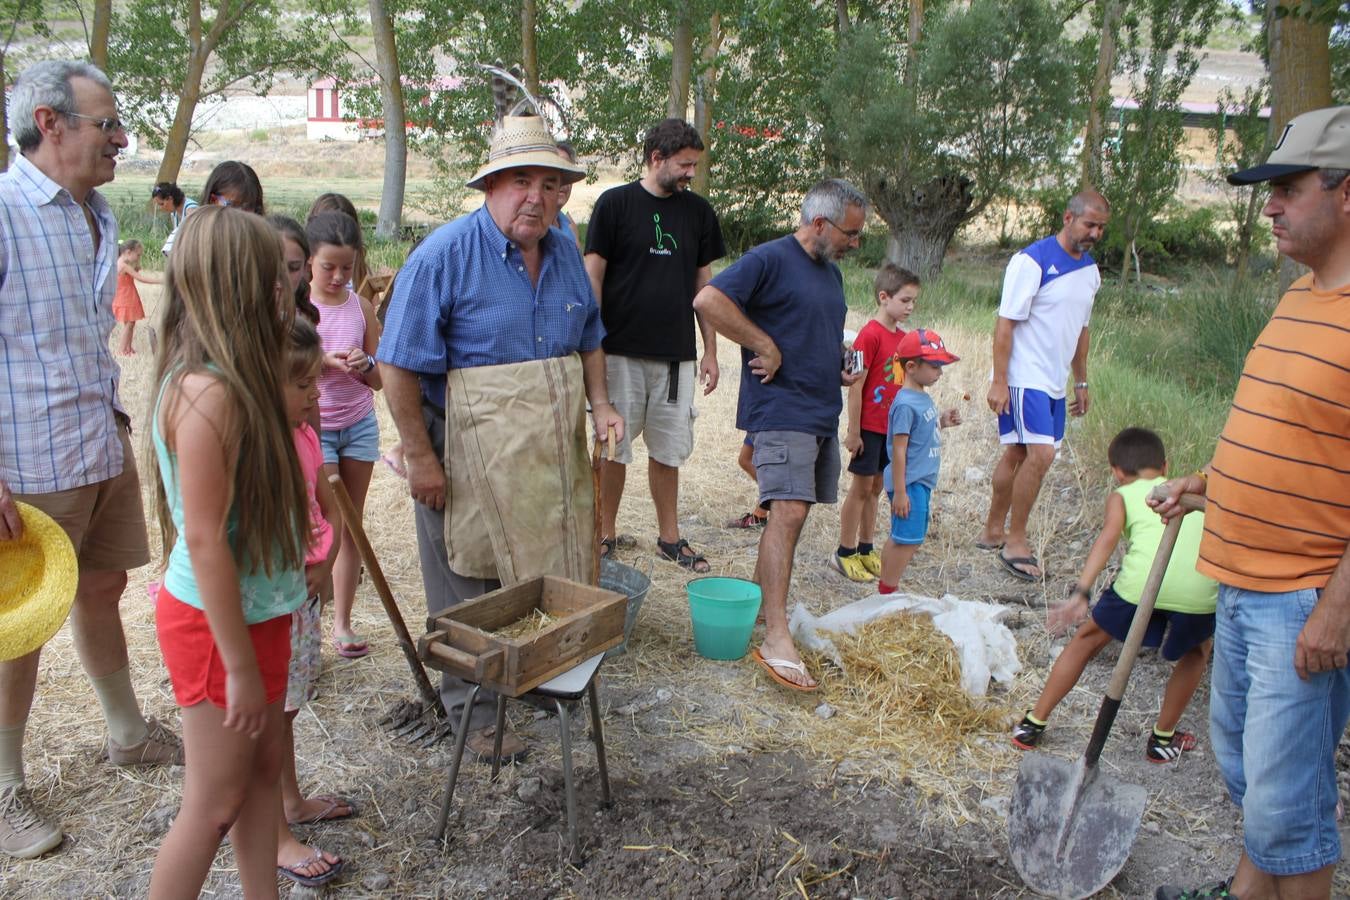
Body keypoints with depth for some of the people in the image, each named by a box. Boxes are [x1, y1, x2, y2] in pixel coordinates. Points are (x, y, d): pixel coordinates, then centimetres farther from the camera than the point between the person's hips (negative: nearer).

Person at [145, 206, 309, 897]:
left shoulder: (232, 380, 4)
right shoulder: (209, 393, -26)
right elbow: (205, 540, -24)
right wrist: (239, 665, -19)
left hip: (259, 608, 9)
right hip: (218, 623, -9)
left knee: (262, 769, 20)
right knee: (215, 803, 8)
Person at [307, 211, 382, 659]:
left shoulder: (361, 307, 4)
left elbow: (378, 381, 7)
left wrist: (364, 365, -15)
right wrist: (320, 361, -21)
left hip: (360, 424, 4)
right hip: (312, 425, -3)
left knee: (351, 525, 7)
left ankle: (342, 623, 17)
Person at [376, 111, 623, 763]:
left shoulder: (565, 253, 7)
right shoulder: (445, 255, -14)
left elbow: (588, 340, 20)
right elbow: (399, 365, -15)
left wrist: (600, 403, 3)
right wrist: (419, 457, -16)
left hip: (554, 455, 6)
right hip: (471, 455, -6)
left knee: (557, 576, 17)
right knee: (471, 592, 7)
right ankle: (476, 713, 25)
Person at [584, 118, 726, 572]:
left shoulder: (699, 211, 8)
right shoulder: (615, 203, -4)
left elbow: (703, 284, 12)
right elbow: (593, 276, -4)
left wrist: (710, 350, 9)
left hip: (676, 355, 3)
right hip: (621, 351, -3)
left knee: (668, 450, 10)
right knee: (613, 448, 4)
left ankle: (669, 535, 23)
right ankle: (606, 535, 18)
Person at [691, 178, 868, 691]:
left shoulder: (831, 273, 19)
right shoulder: (770, 259, -9)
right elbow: (708, 301, -20)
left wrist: (839, 370, 13)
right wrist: (765, 347, -18)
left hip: (823, 414, 9)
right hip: (781, 412, -9)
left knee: (792, 511, 13)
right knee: (788, 512, -16)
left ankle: (760, 599, 27)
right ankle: (776, 639, -17)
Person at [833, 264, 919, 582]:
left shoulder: (903, 337, 9)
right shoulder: (869, 335, -15)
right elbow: (856, 386, -16)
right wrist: (853, 431, -17)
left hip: (892, 426, 7)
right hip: (869, 426, -7)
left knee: (876, 487, 14)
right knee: (861, 487, 0)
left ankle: (865, 550, 24)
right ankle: (844, 553, 11)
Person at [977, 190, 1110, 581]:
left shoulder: (1090, 271, 13)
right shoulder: (1033, 261, -12)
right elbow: (1005, 323, -14)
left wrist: (1081, 382, 22)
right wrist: (999, 381, -17)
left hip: (1055, 383, 8)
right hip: (1024, 378, -8)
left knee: (1018, 454, 12)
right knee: (1041, 454, -15)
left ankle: (993, 531, 22)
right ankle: (1015, 540, -3)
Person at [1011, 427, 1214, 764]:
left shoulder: (1122, 495, 23)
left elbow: (1108, 537, 4)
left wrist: (1080, 592, -5)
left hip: (1142, 580, -2)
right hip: (1199, 588, 2)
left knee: (1088, 639, 22)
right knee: (1197, 651, 33)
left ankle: (1033, 724, 29)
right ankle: (1163, 739, 35)